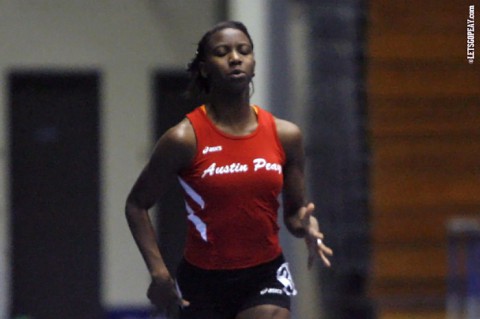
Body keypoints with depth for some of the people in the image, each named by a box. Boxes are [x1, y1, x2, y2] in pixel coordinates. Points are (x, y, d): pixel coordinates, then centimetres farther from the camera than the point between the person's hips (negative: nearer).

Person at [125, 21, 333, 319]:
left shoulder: (285, 135, 0)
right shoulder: (184, 139, -9)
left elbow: (294, 212, 10)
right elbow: (137, 204, 0)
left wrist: (306, 226, -14)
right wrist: (158, 271, -10)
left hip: (266, 277, 1)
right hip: (203, 281, -1)